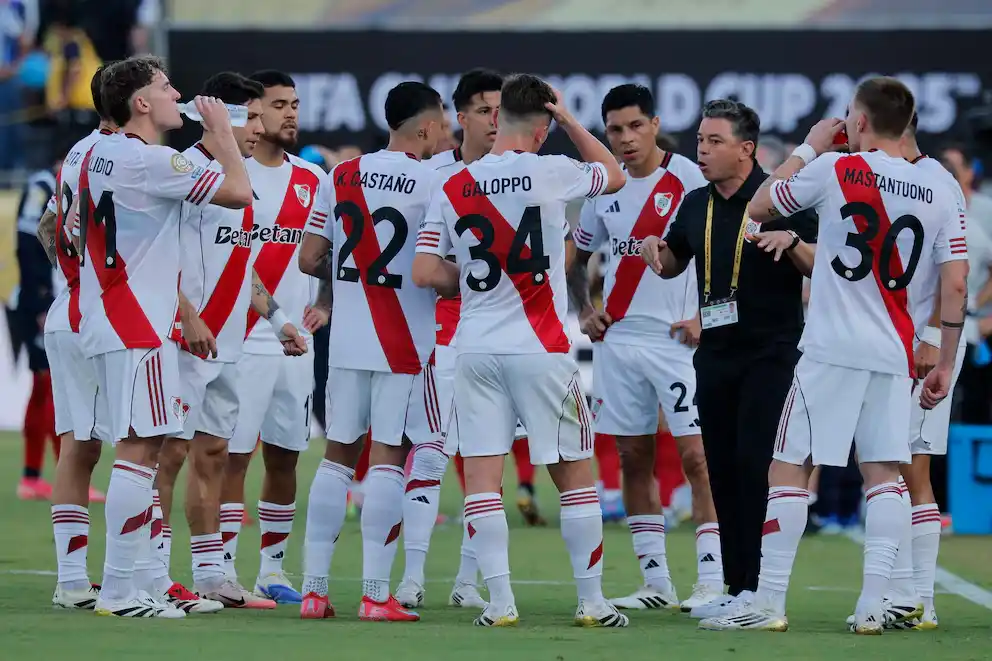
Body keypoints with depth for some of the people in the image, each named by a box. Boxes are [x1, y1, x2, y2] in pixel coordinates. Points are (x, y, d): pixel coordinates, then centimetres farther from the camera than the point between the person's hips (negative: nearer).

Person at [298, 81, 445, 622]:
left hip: (347, 339, 5)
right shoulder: (433, 184, -9)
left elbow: (309, 260, 7)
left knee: (337, 454, 10)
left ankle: (314, 588, 9)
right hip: (404, 343, -5)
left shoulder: (341, 177, 5)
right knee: (387, 458, -2)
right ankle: (375, 594, -3)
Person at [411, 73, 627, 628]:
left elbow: (426, 272, 0)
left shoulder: (454, 188, 2)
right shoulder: (548, 174, -8)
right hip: (541, 351, -2)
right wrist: (570, 122, 12)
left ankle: (500, 601, -3)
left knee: (482, 476, 3)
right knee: (576, 474, 9)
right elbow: (614, 177, 11)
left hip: (477, 350, 2)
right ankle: (592, 600, 11)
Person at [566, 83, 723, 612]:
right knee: (634, 459, 7)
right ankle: (656, 583, 13)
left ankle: (712, 583, -10)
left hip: (678, 337, -6)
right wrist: (584, 311, 10)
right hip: (618, 338, 6)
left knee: (697, 456, -10)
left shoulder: (690, 179, -7)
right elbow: (577, 255, 23)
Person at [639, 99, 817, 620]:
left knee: (755, 465, -14)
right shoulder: (696, 205, 11)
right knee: (722, 470, 6)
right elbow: (671, 265, 25)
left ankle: (761, 585, -13)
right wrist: (654, 249, 4)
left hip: (770, 355, -6)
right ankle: (737, 587, 12)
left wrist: (792, 240, -26)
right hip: (716, 356, 6)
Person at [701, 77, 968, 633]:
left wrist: (809, 148, 18)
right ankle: (873, 604, -1)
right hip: (895, 357, 3)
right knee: (884, 473, 9)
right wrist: (946, 365, 10)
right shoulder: (940, 193, 4)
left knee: (790, 468, 2)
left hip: (832, 351, -3)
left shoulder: (833, 169, -5)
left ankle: (769, 603, -1)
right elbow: (956, 284, 2)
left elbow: (759, 207, 9)